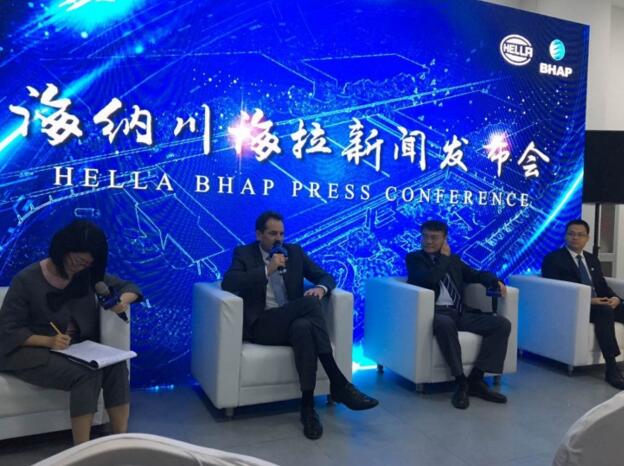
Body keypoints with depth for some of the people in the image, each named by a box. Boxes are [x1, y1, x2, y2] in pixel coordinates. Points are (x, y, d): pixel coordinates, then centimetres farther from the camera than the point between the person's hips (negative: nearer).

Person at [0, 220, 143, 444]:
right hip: (31, 352, -4)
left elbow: (129, 286, 8)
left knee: (116, 366, -26)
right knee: (87, 374, -33)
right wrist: (49, 341, -28)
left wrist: (124, 299, -17)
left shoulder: (88, 275, 1)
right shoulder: (26, 280, -13)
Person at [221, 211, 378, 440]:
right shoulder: (244, 254, 7)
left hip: (293, 321, 4)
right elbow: (228, 283, -11)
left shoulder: (295, 251, 16)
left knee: (304, 327, -36)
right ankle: (339, 384, -30)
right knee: (310, 302, -30)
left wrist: (321, 288, -11)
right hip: (261, 325, -3)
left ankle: (308, 406, -29)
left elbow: (326, 276, 14)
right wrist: (267, 270, -17)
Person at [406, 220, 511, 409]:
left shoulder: (454, 259, 24)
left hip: (460, 313, 6)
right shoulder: (414, 258, 7)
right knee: (444, 324, -41)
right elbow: (429, 279, -12)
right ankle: (461, 381, -27)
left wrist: (495, 281, -2)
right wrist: (444, 257, -1)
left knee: (502, 324, -13)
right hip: (437, 313, -6)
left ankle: (475, 379, -14)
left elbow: (476, 275, 19)